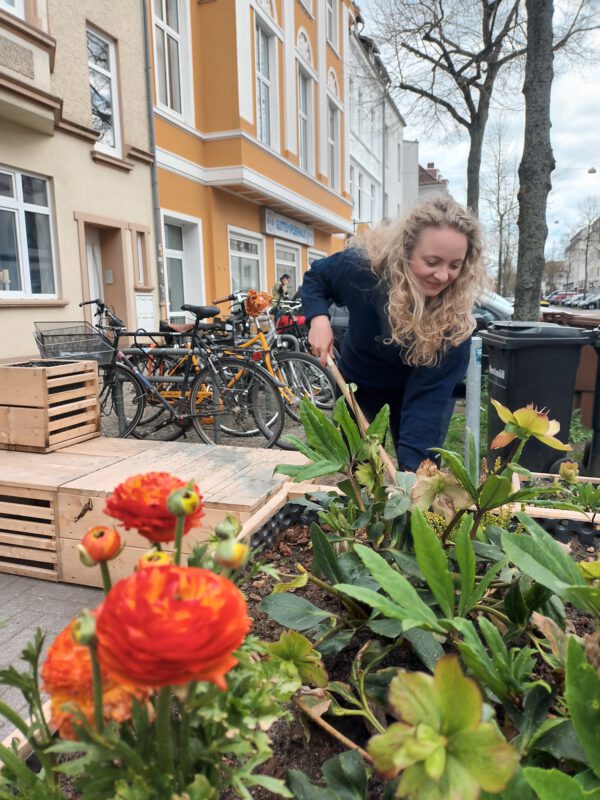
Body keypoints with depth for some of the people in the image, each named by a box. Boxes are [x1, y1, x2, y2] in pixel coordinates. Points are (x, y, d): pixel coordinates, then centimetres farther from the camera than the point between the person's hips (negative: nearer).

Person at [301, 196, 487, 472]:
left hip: (417, 385, -1)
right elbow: (314, 278, -7)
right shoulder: (361, 266, -28)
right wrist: (318, 319, -27)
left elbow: (429, 391, -34)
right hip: (358, 382, 1)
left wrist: (413, 462, -43)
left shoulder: (455, 314, -31)